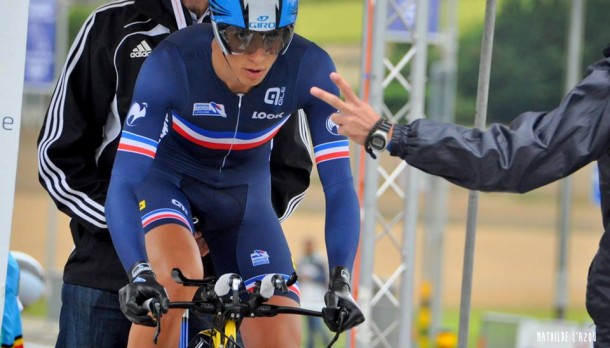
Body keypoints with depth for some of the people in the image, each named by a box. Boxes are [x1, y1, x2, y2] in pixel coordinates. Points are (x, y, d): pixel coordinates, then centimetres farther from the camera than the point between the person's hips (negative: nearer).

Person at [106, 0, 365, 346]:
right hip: (167, 178, -3)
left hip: (244, 192, 3)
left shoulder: (310, 67, -26)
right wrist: (138, 272, -50)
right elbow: (123, 182, -35)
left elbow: (339, 183, -23)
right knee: (177, 281, -34)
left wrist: (340, 280, -35)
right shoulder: (172, 63, -31)